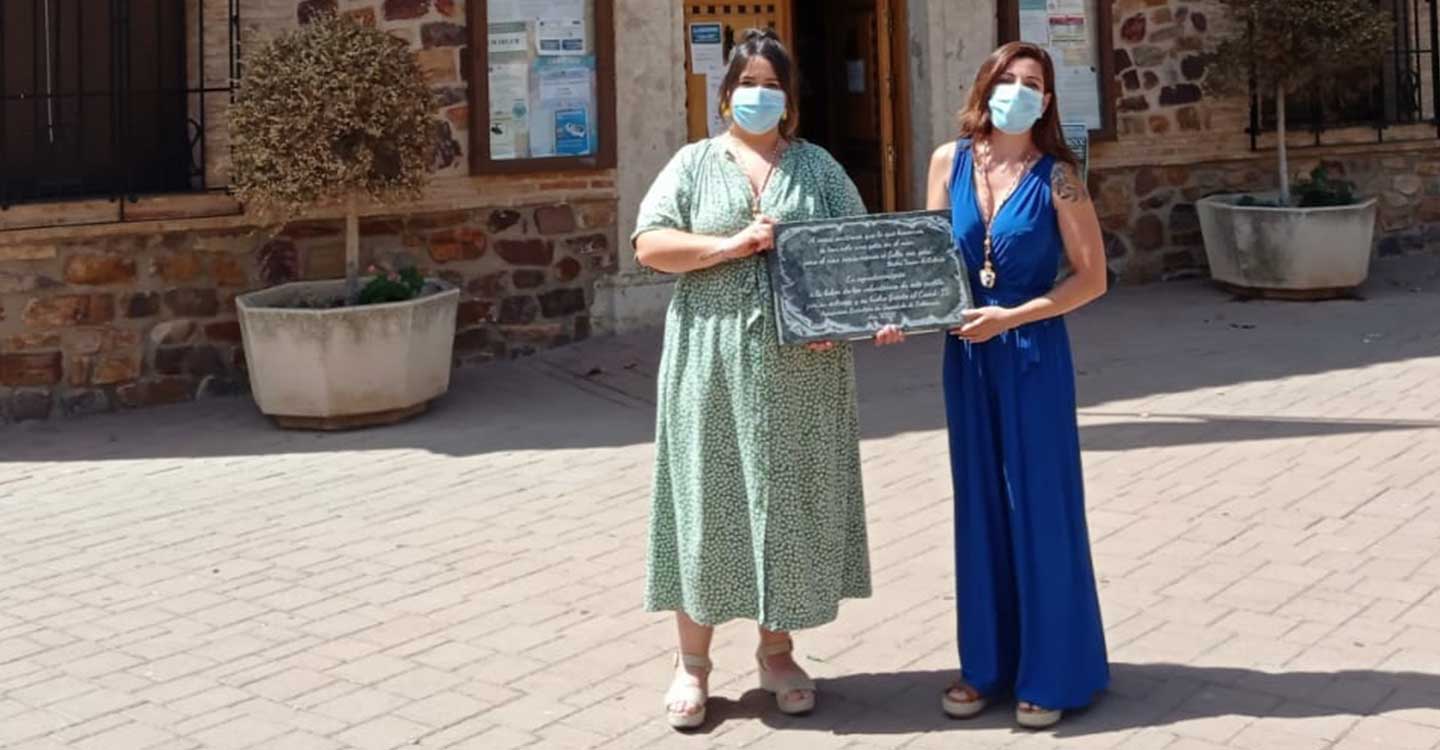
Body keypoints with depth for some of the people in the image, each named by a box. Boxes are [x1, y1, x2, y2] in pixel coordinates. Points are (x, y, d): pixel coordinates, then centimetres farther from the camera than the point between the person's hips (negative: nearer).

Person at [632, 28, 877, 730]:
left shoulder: (818, 166, 10)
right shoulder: (695, 163, 6)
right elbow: (649, 244, -5)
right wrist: (730, 246, -16)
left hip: (801, 367, 2)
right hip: (713, 363, -1)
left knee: (791, 500, 6)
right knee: (708, 501, 2)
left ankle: (777, 649, 21)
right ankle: (692, 660, 13)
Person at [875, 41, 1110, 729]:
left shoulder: (1056, 175, -9)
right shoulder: (950, 161, 3)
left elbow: (1092, 277, -9)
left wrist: (1009, 317, -16)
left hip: (1033, 355, -4)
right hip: (965, 355, 4)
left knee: (1040, 507, 2)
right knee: (980, 507, 11)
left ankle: (1049, 673, 13)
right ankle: (987, 662, 23)